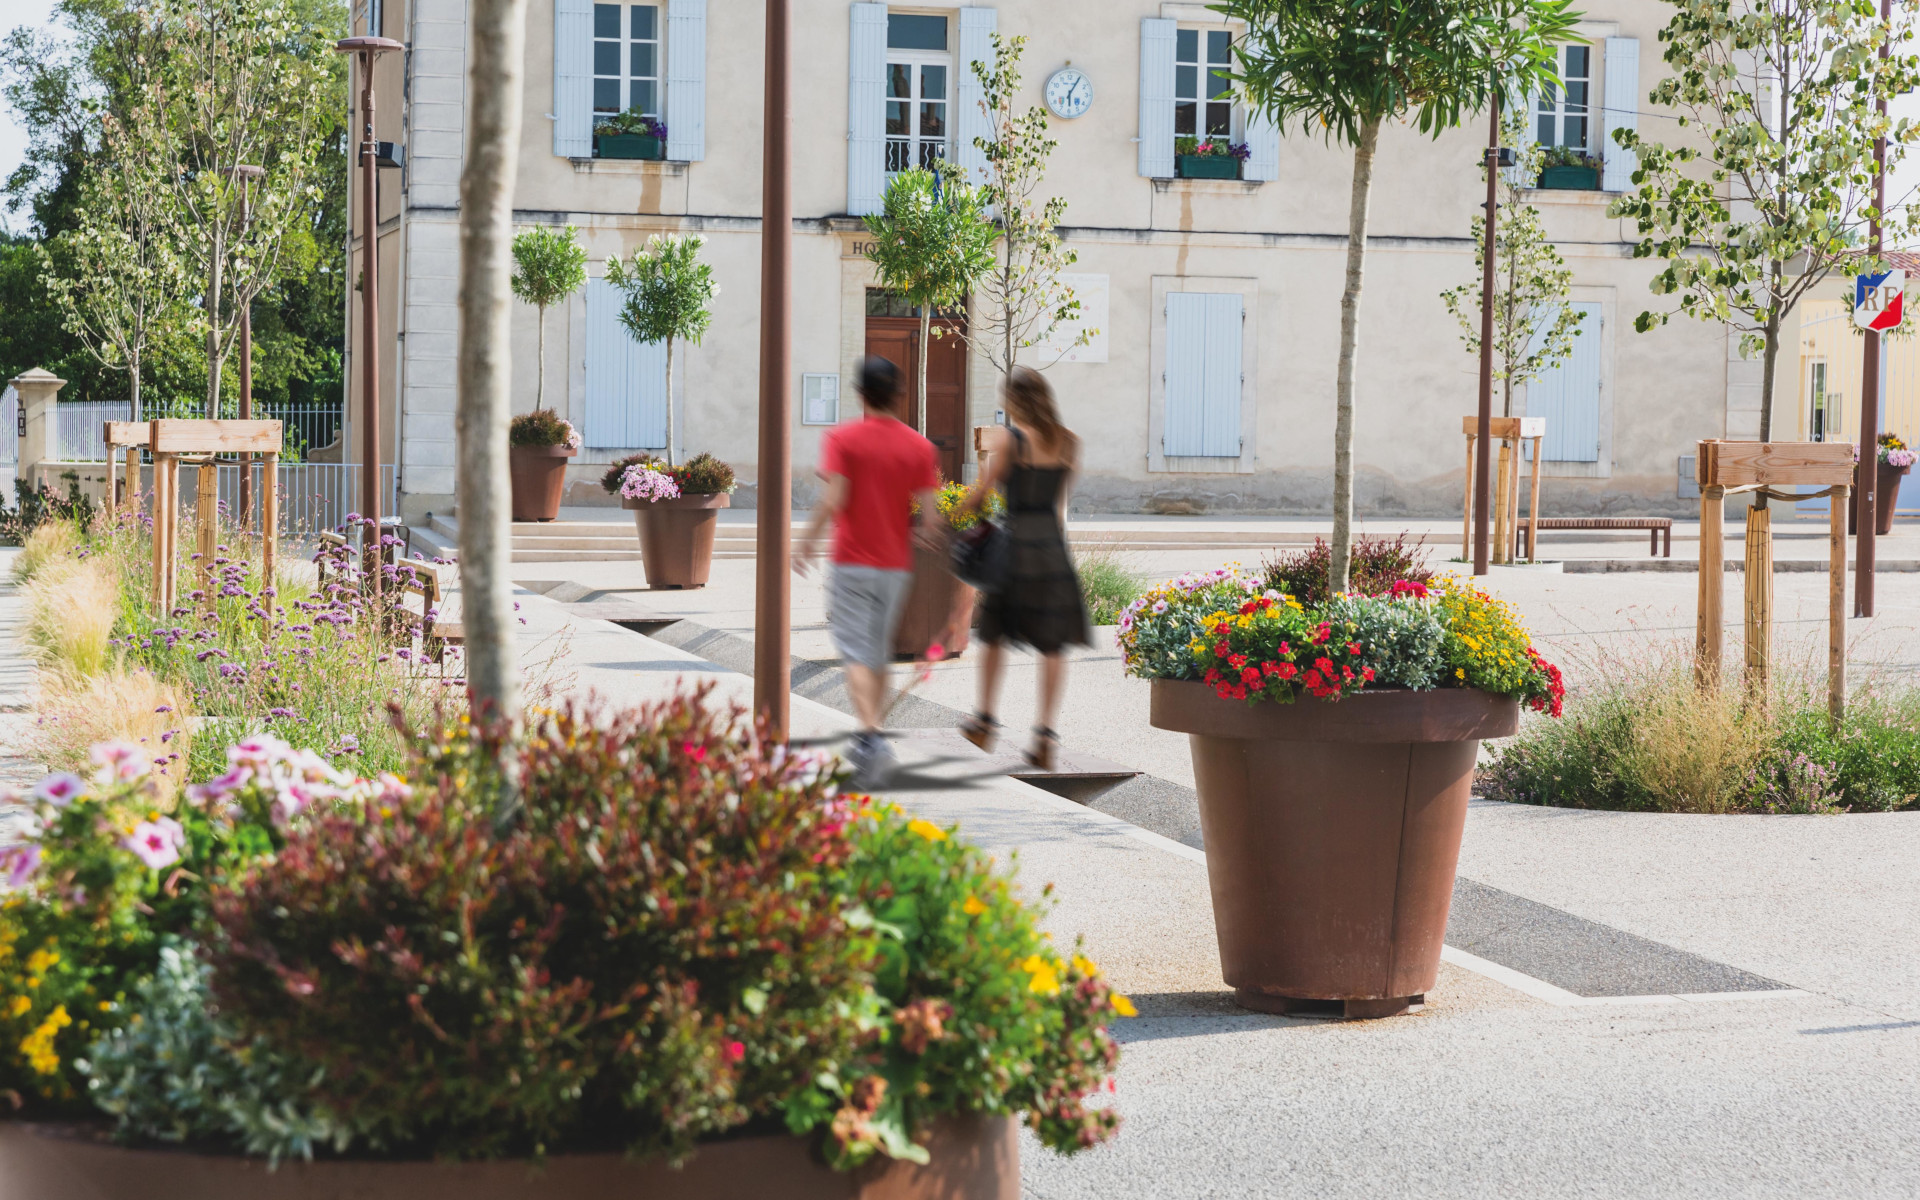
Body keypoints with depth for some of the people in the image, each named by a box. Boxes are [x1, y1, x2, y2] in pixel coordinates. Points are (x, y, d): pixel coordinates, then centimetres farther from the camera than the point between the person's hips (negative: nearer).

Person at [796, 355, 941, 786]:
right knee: (880, 652, 16)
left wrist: (807, 539, -3)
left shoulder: (843, 439, -7)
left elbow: (833, 500, -16)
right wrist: (924, 535, 18)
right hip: (895, 563, 4)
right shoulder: (919, 447, 1)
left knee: (857, 653, -5)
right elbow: (930, 515, -4)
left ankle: (871, 736, -24)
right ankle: (870, 745, 22)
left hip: (852, 561, -3)